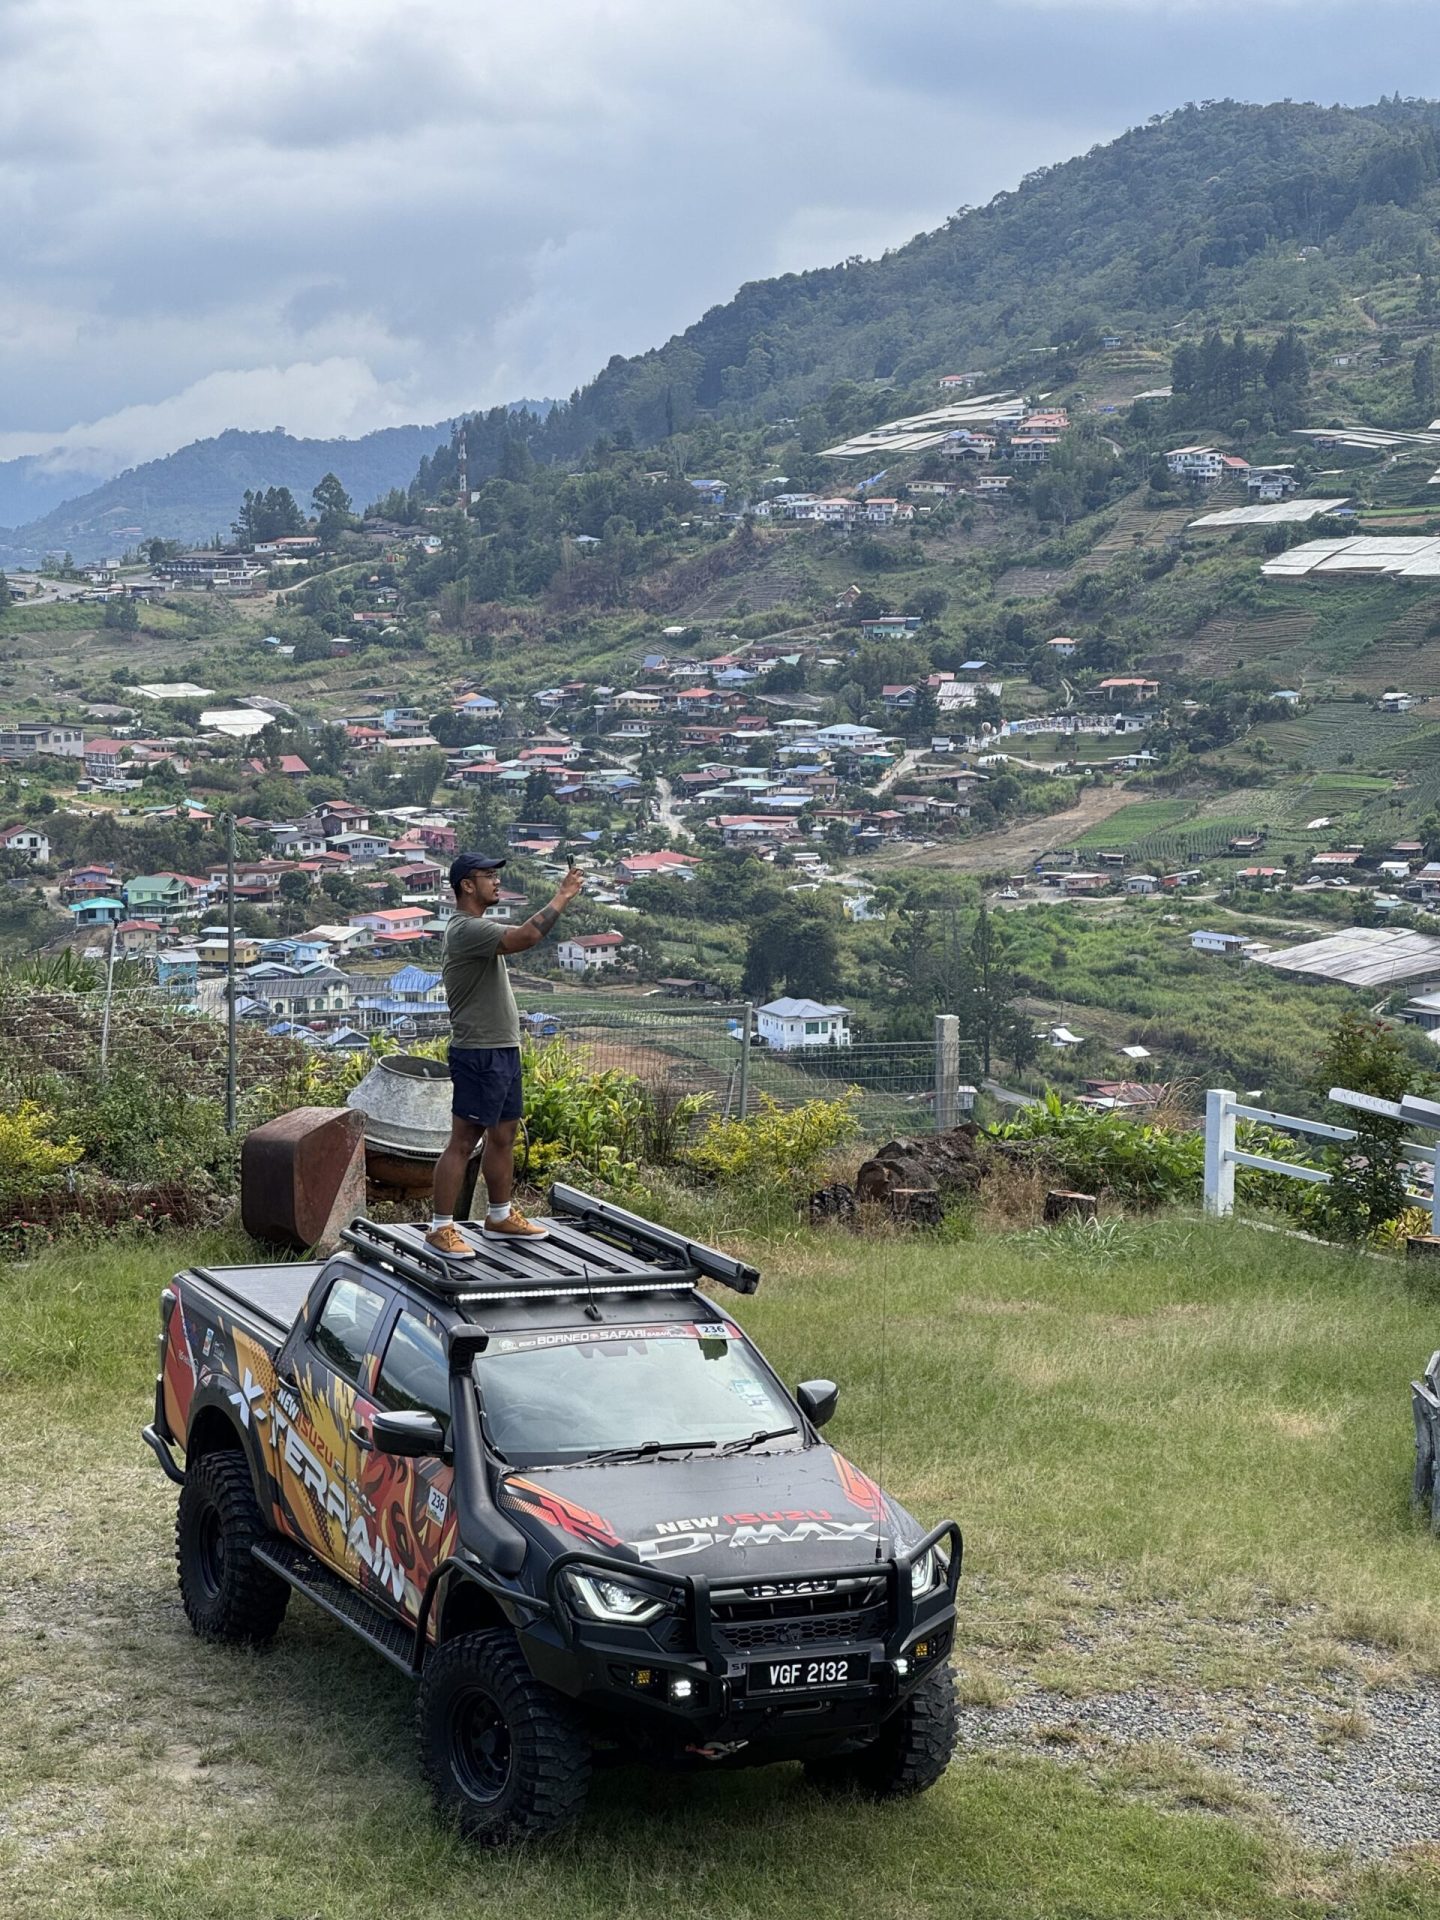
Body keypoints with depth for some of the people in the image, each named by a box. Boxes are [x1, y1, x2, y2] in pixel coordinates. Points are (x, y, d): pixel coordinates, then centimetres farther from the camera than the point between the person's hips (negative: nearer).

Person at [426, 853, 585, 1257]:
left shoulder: (474, 928, 16)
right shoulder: (466, 930, -19)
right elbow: (524, 937, -31)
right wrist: (561, 898, -25)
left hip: (503, 1050, 11)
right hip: (479, 1055, -11)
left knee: (503, 1136, 17)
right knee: (463, 1141, -7)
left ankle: (500, 1216, 28)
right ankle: (440, 1228, -4)